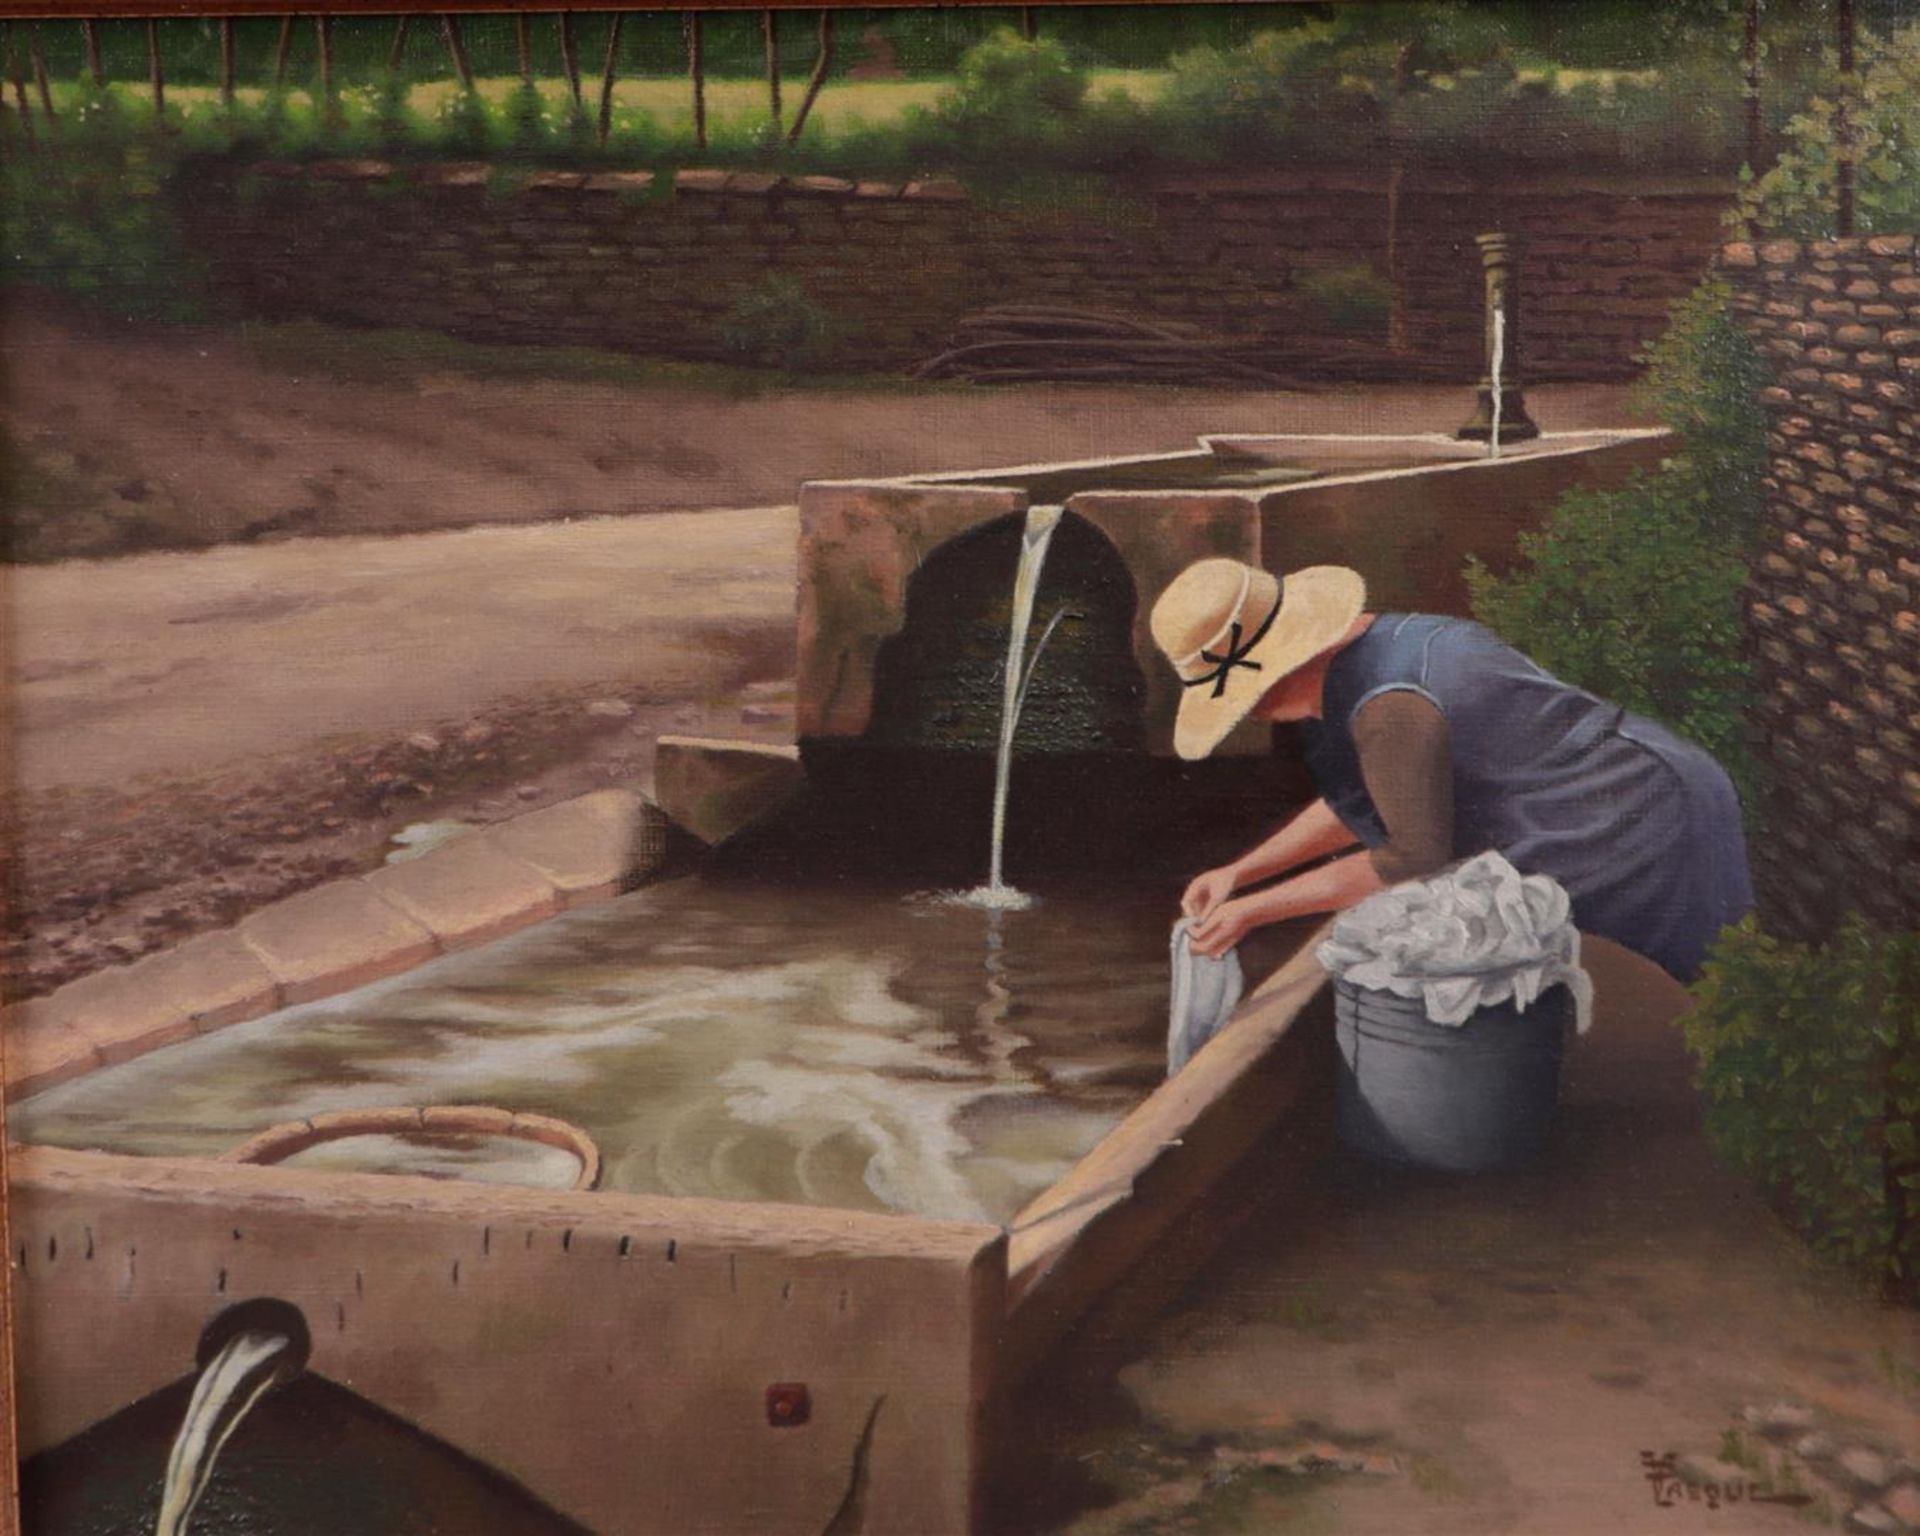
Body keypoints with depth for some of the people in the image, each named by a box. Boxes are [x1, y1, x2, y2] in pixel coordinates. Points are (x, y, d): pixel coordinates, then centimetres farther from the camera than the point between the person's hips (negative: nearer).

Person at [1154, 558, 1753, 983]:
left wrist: (1257, 908, -13)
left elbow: (1416, 857, -18)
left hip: (1650, 833, -10)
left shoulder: (1390, 707, -26)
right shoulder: (1379, 641, 6)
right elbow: (1356, 800, 18)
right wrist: (1239, 873, 12)